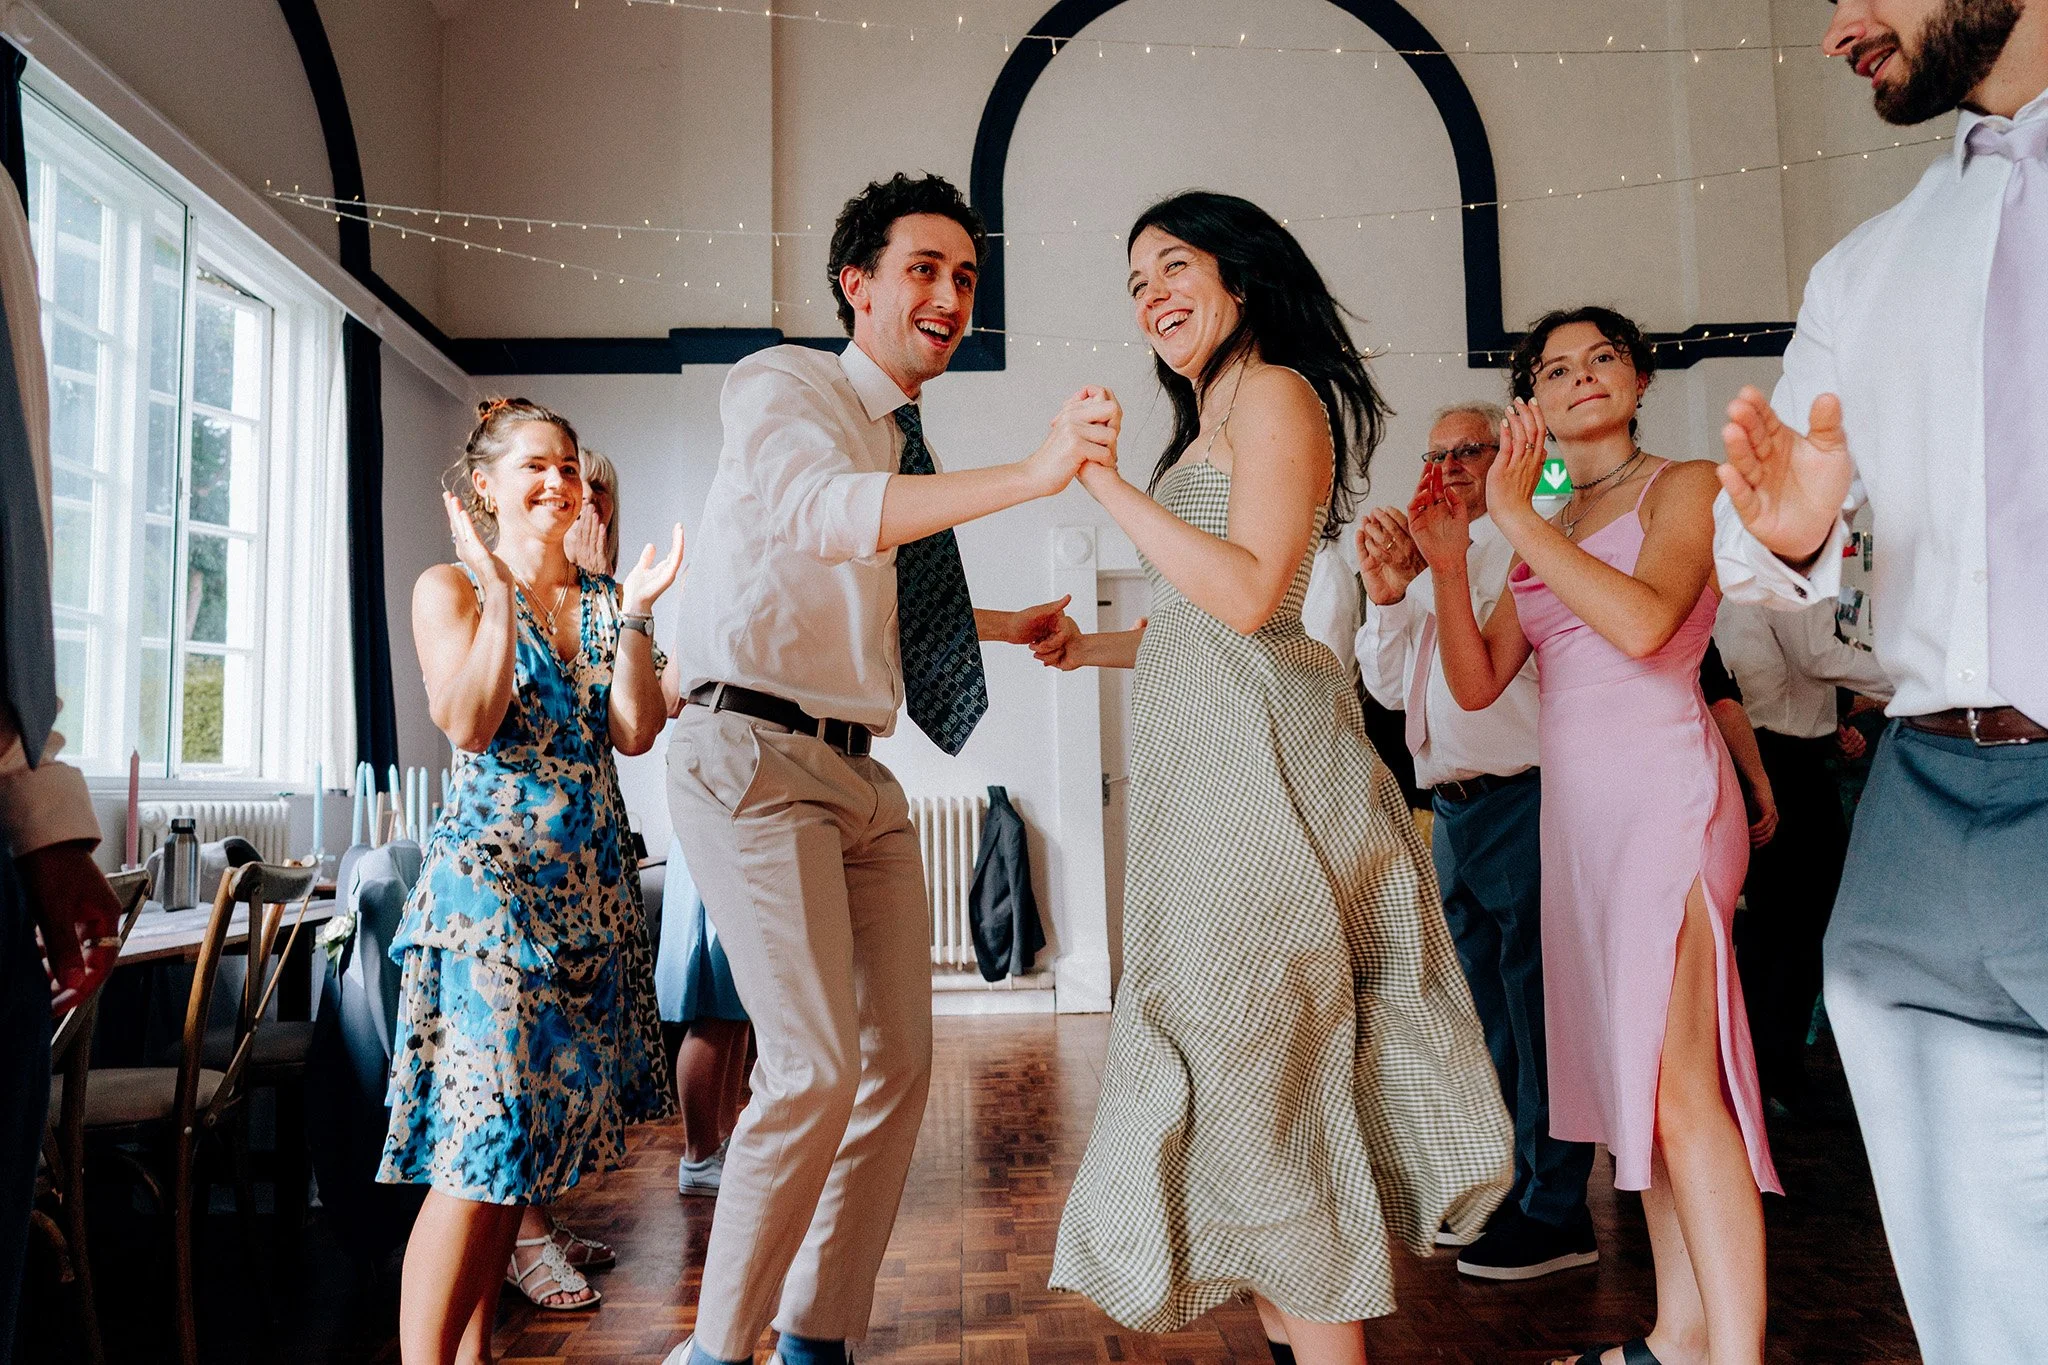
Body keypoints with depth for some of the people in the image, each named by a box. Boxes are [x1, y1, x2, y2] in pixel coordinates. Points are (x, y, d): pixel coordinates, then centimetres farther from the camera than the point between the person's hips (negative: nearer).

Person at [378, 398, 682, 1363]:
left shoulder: (601, 599, 13)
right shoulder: (449, 586, 2)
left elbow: (635, 735, 1)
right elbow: (468, 724, -14)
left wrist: (634, 615, -7)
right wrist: (500, 593, -16)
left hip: (589, 882, 5)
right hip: (490, 875, -5)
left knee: (532, 1118, 9)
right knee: (479, 1134, -10)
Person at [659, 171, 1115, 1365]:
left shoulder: (905, 448, 18)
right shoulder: (782, 383, -5)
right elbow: (818, 509, -29)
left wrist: (1007, 626, 29)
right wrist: (1032, 474, -37)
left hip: (862, 774, 9)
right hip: (757, 759, -8)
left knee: (899, 1063, 8)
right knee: (818, 1067, -16)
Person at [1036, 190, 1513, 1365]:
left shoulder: (1273, 390, -6)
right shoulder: (1213, 419, 22)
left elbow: (1247, 596, -19)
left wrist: (1106, 481, -16)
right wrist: (1093, 648, 19)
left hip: (1255, 756, -10)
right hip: (1210, 769, 10)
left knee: (1263, 1060, -4)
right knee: (1245, 1062, 14)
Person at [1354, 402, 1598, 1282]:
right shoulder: (1434, 561, 19)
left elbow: (1498, 662, -19)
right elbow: (1390, 688, 13)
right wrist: (1386, 598, -1)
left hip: (1521, 803, -8)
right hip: (1454, 810, 8)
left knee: (1535, 1003, -4)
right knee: (1485, 1008, 16)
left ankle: (1555, 1213, 7)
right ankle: (1505, 1185, 30)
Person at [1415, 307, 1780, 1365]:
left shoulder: (1684, 486, 1)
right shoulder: (1545, 530, 19)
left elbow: (1644, 620, -19)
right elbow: (1476, 683, 11)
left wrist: (1515, 516, -16)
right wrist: (1448, 564, -1)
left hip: (1662, 792, -7)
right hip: (1578, 807, 7)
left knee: (1680, 1087, -12)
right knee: (1637, 1080, 9)